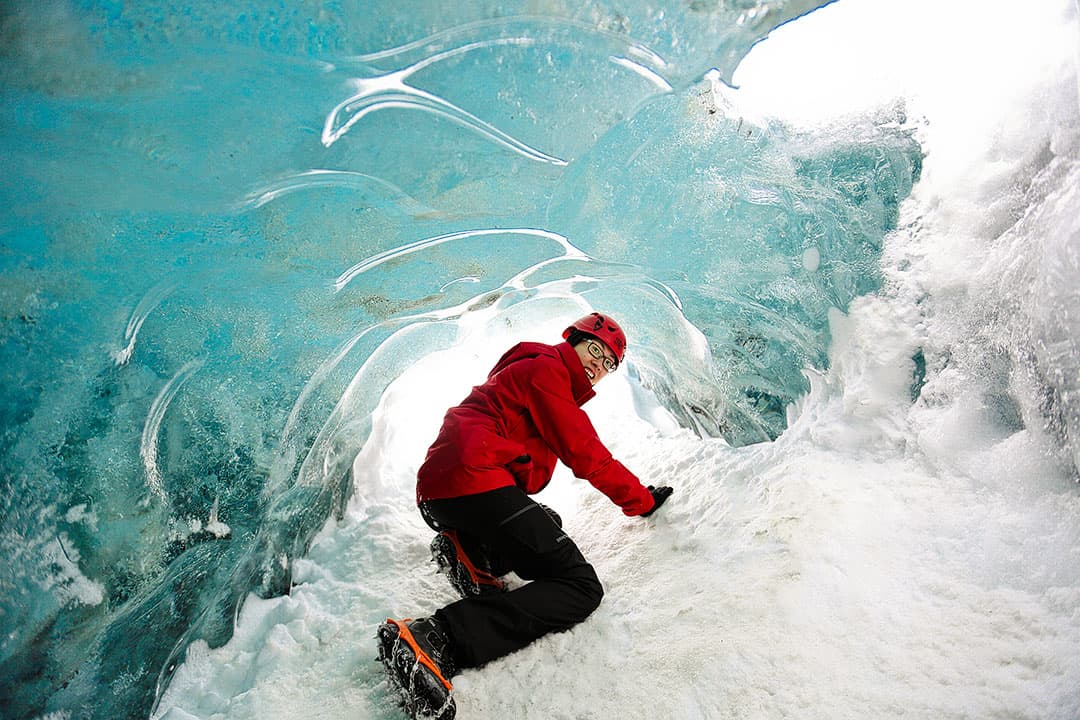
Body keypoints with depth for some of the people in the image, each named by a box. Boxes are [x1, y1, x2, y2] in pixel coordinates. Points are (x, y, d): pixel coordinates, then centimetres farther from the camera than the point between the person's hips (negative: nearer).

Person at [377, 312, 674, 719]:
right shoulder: (546, 368, 1)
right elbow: (585, 454, -3)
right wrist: (642, 500, 6)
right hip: (475, 483, -10)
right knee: (580, 587, -13)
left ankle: (467, 553, 3)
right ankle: (433, 640, -31)